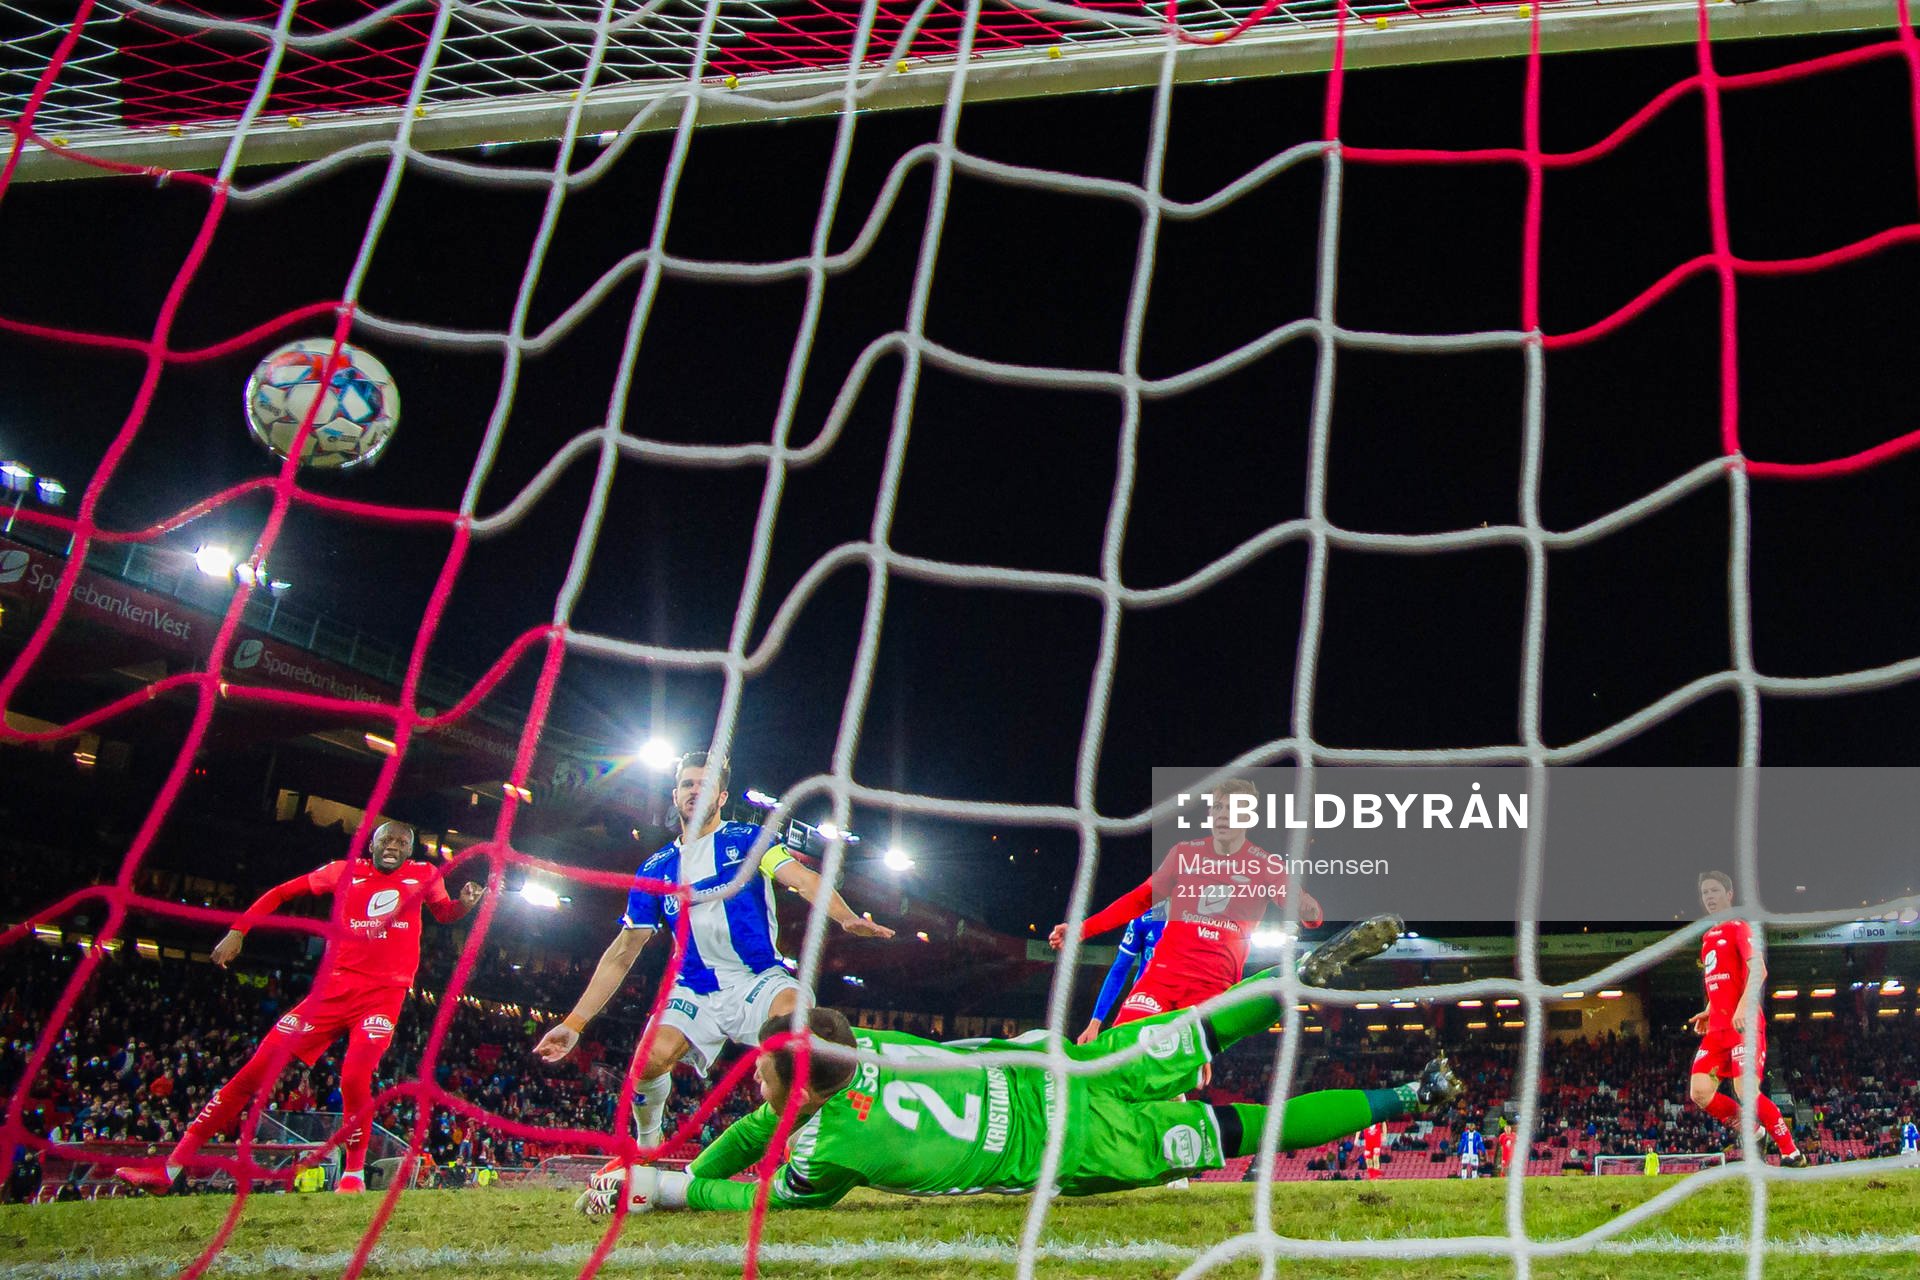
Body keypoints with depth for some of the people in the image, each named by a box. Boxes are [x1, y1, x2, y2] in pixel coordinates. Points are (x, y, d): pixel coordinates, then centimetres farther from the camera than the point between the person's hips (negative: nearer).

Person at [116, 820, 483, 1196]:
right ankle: (172, 1167, 0)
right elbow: (283, 893, 15)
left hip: (384, 995, -1)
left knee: (354, 1077, -26)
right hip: (333, 991, 2)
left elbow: (444, 914, 24)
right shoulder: (346, 872, 8)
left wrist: (464, 904, 0)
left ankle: (354, 1172, -5)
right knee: (259, 1067, -4)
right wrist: (237, 930, 6)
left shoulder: (423, 876, 8)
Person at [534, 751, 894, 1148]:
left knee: (794, 1013, -35)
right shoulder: (656, 870, 10)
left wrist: (846, 917, -37)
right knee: (651, 1059, -24)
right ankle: (645, 1145, 7)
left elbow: (801, 878, -15)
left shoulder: (747, 839, 3)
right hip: (696, 992, 3)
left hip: (759, 981, -2)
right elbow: (622, 952, 12)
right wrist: (574, 1023, 5)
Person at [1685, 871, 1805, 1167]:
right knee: (1699, 1093, -6)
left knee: (1747, 1092, -15)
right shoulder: (1708, 937, 21)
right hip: (1717, 1029, 7)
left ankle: (1793, 1153, -2)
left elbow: (1758, 970, -16)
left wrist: (1744, 1006, -29)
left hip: (1744, 1024, -7)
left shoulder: (1738, 927, -2)